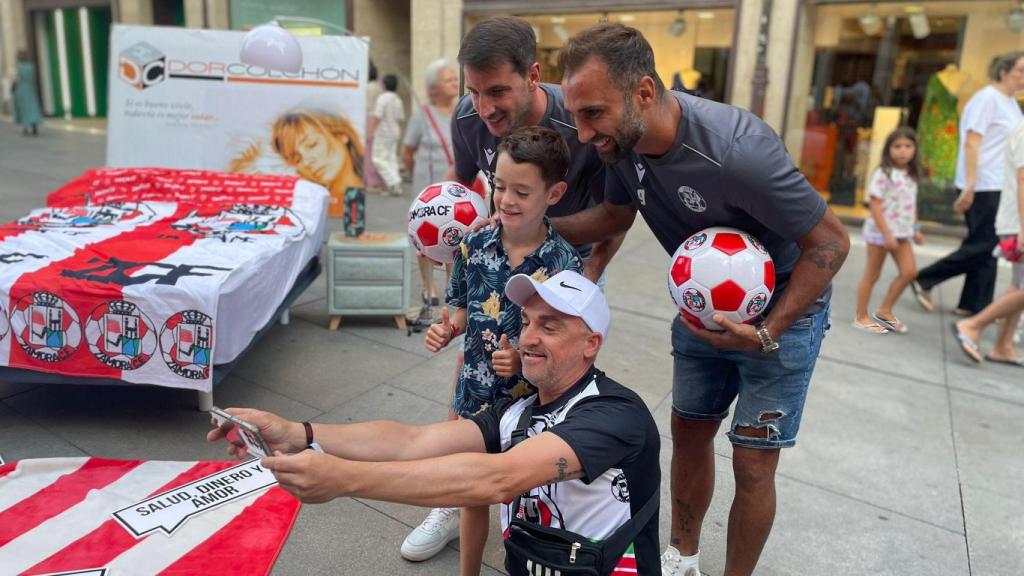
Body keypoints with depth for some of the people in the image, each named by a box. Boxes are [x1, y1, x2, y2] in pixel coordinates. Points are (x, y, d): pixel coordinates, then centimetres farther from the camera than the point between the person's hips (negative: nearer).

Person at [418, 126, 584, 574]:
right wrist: (446, 330, -11)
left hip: (531, 403, -4)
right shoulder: (475, 244, -6)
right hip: (475, 397, 4)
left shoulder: (563, 265, -18)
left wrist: (525, 359, -29)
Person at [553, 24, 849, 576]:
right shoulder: (624, 138, -16)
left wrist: (767, 333, -30)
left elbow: (830, 241, -24)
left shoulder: (736, 149, -37)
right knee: (688, 434, 16)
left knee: (751, 465, 1)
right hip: (703, 306, 6)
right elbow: (615, 214, 4)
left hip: (782, 309, -6)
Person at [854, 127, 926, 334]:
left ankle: (884, 311, 14)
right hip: (880, 231, -7)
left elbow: (912, 205, 17)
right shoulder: (883, 174, -13)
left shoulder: (912, 176, 9)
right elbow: (875, 205, -18)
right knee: (872, 274, 2)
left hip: (902, 232, 7)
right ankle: (861, 317, 13)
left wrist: (915, 228, 12)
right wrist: (886, 233, -21)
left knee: (909, 271, 0)